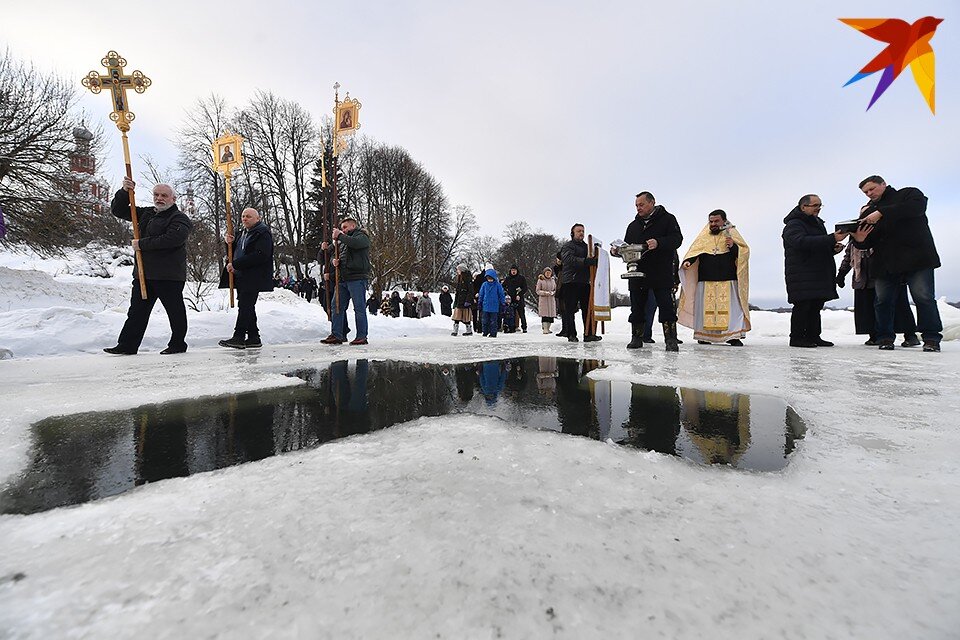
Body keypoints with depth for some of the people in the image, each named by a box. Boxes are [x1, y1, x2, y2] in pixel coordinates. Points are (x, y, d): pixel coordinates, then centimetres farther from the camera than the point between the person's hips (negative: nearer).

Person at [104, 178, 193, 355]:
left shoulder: (180, 219, -7)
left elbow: (172, 239, -23)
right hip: (143, 274, 8)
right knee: (137, 311, 11)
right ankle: (127, 345, 17)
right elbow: (118, 210, 22)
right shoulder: (146, 213, 20)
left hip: (169, 276, -8)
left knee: (175, 311, 2)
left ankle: (178, 344, 13)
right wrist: (124, 192, 5)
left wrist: (142, 244, -15)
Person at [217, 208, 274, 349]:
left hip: (253, 278, -9)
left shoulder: (263, 233, -8)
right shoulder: (243, 232, 22)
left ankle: (238, 337, -9)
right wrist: (231, 243, 5)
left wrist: (235, 264, -19)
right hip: (241, 277, 9)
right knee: (247, 307, 9)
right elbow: (237, 252, 28)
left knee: (245, 306, -11)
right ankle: (254, 338, 15)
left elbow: (261, 255, -20)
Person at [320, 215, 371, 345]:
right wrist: (334, 260, 2)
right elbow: (335, 255, 25)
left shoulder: (362, 236, 4)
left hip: (357, 278, -8)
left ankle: (362, 336, 0)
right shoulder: (343, 242, 28)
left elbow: (355, 243, -19)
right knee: (337, 306, 3)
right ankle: (337, 335, 7)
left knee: (359, 308, -5)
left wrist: (340, 236, -11)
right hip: (343, 279, 8)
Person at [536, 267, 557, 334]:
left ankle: (548, 328, 10)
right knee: (545, 314, -12)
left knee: (551, 314, 1)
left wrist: (552, 293, -6)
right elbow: (537, 291, -2)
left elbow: (555, 289, 16)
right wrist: (544, 293, -17)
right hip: (543, 299, -4)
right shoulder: (540, 280, 1)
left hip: (551, 299, 4)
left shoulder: (553, 280, 12)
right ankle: (545, 329, -13)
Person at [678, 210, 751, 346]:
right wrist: (687, 261, -13)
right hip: (706, 281, 1)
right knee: (706, 308, 1)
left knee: (731, 308, -6)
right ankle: (705, 335, 9)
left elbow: (745, 251, 7)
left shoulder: (732, 233, 11)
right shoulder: (703, 237, 15)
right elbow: (693, 252, 7)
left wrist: (734, 246, -13)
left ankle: (734, 336, -1)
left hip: (728, 280, -1)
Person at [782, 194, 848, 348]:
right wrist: (832, 239, -29)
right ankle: (796, 337, -6)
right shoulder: (794, 225, -7)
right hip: (801, 275, -9)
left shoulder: (818, 223, 25)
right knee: (803, 306, -11)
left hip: (819, 274, 9)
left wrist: (833, 248, 11)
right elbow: (803, 242, -25)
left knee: (816, 306, 8)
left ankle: (813, 336, 12)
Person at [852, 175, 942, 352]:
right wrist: (860, 240, -12)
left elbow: (917, 207, -16)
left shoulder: (908, 194, 9)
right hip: (885, 263, 4)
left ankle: (931, 337, 1)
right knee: (883, 301, 0)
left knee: (924, 297, -8)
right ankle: (885, 337, 8)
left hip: (916, 259, -4)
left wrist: (882, 213, -23)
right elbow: (870, 243, 12)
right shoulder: (869, 212, 19)